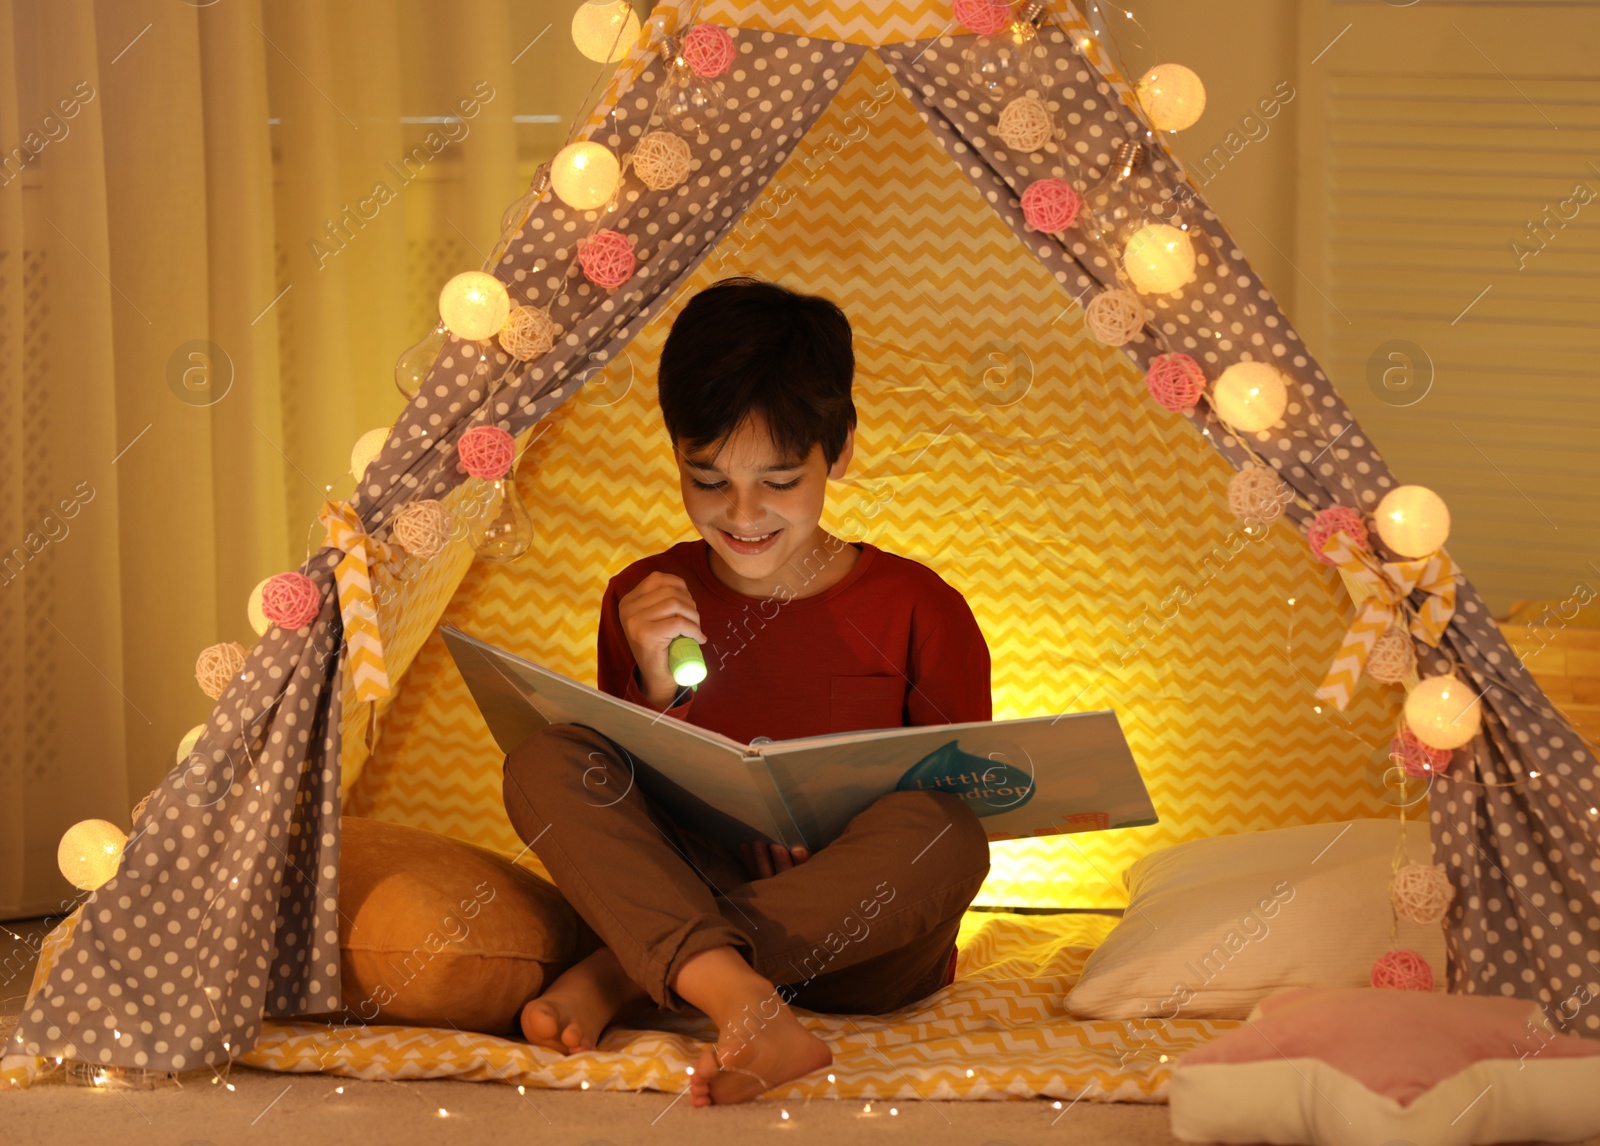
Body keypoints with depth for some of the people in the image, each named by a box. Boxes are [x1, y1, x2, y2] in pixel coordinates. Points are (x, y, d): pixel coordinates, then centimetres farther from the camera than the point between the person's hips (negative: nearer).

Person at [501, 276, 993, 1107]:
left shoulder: (918, 611, -1)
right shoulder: (645, 603, 6)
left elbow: (964, 801, 0)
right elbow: (621, 790, 6)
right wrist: (660, 689, -13)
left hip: (860, 948, -2)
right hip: (685, 892, 2)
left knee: (939, 830, -33)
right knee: (544, 762, -20)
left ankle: (619, 977, -27)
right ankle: (743, 1005, -42)